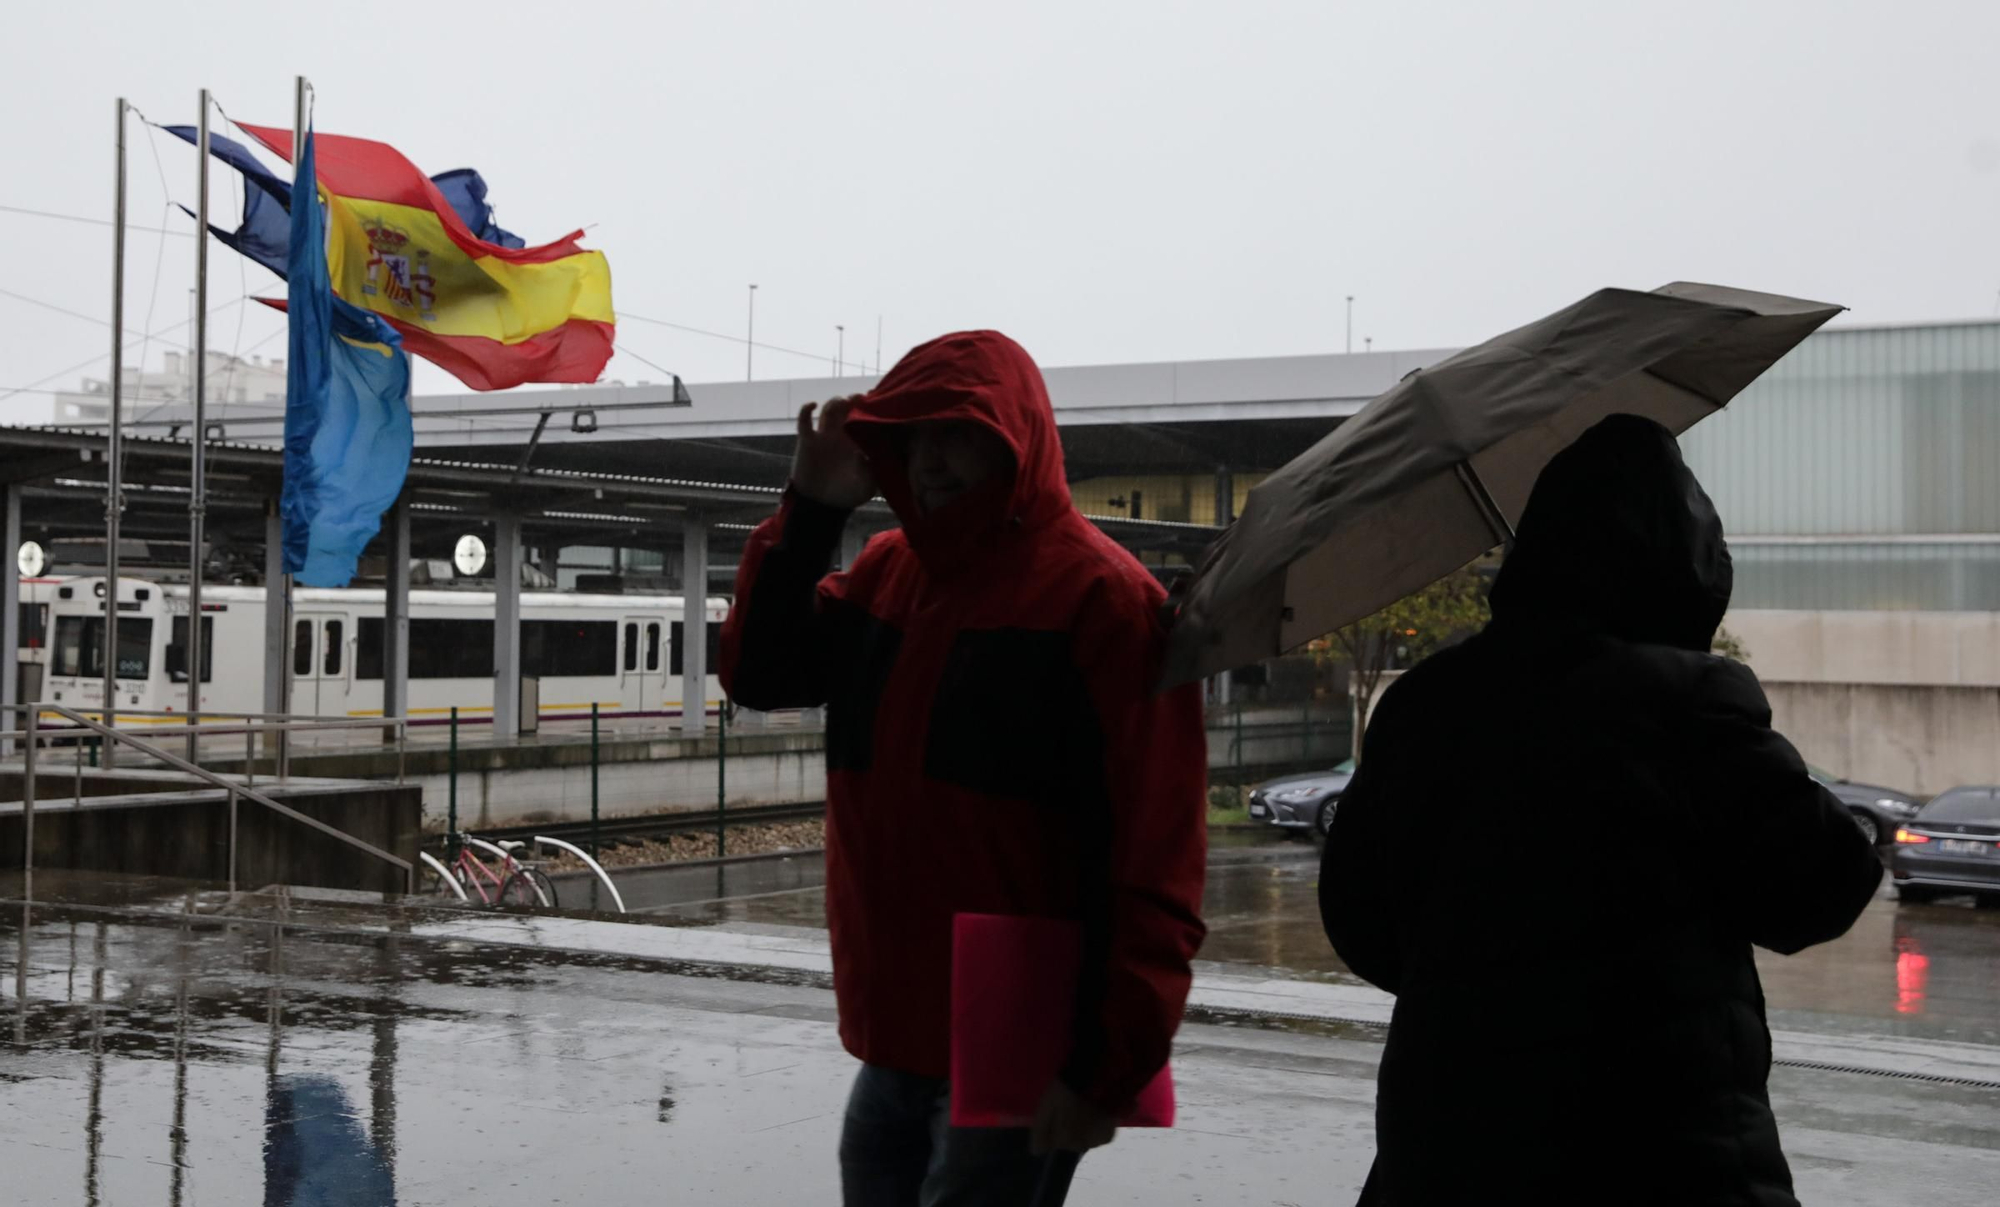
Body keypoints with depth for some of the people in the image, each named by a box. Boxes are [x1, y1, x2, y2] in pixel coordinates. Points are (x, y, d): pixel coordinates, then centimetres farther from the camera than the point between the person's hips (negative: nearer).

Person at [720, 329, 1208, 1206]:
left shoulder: (1098, 593, -13)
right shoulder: (885, 570, 11)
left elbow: (1153, 853, -16)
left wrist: (1108, 1065, -19)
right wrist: (811, 509, -3)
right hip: (895, 1033, 7)